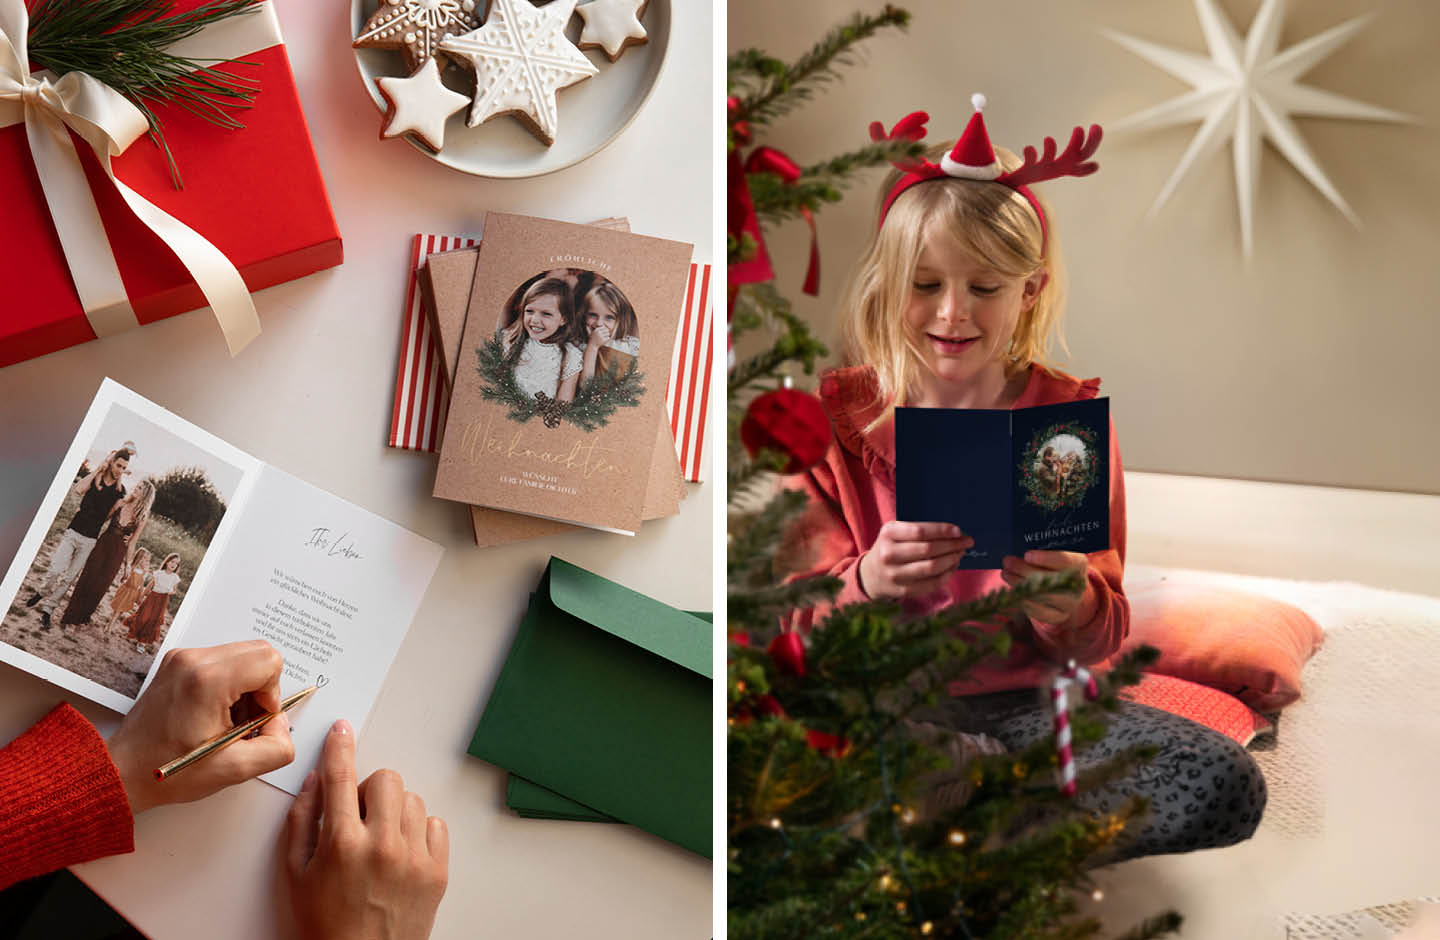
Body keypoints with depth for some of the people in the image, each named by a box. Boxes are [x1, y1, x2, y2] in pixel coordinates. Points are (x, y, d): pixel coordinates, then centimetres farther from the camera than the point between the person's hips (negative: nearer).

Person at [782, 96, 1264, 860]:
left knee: (1229, 787, -23)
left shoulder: (1071, 417, 3)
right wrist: (867, 586, -27)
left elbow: (1101, 640, 1)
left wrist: (1069, 604, -24)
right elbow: (807, 628, -4)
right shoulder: (835, 420, 0)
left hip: (1028, 696, 2)